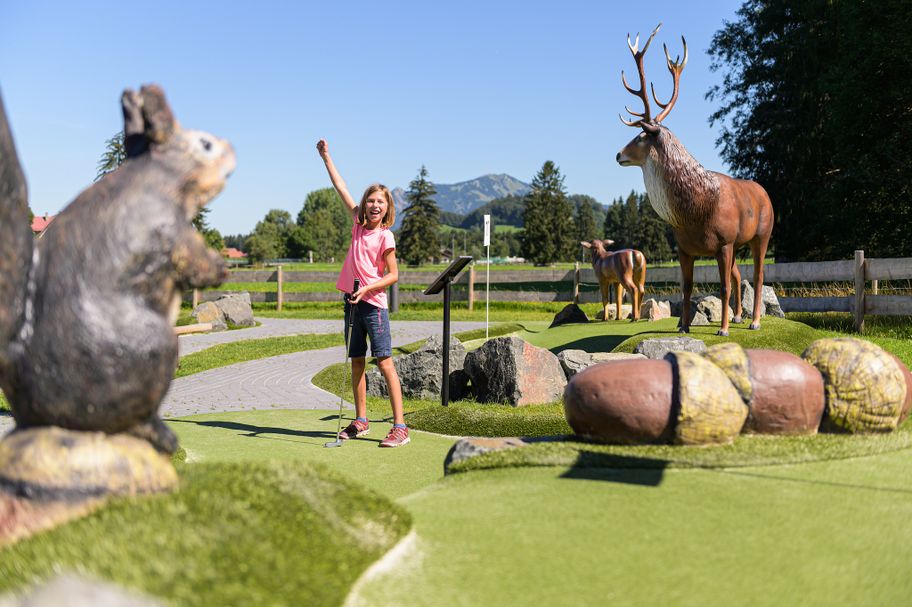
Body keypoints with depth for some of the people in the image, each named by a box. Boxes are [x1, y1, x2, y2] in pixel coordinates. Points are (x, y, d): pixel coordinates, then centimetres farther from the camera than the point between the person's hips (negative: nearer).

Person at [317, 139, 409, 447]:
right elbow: (341, 188, 15)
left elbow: (393, 275, -8)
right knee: (356, 361, 11)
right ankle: (361, 421, 21)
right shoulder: (359, 223, 8)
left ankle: (400, 426, -9)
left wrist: (367, 288, -20)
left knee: (384, 362, -10)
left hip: (373, 303, -6)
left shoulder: (385, 236, -8)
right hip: (352, 301, 7)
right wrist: (326, 157, 20)